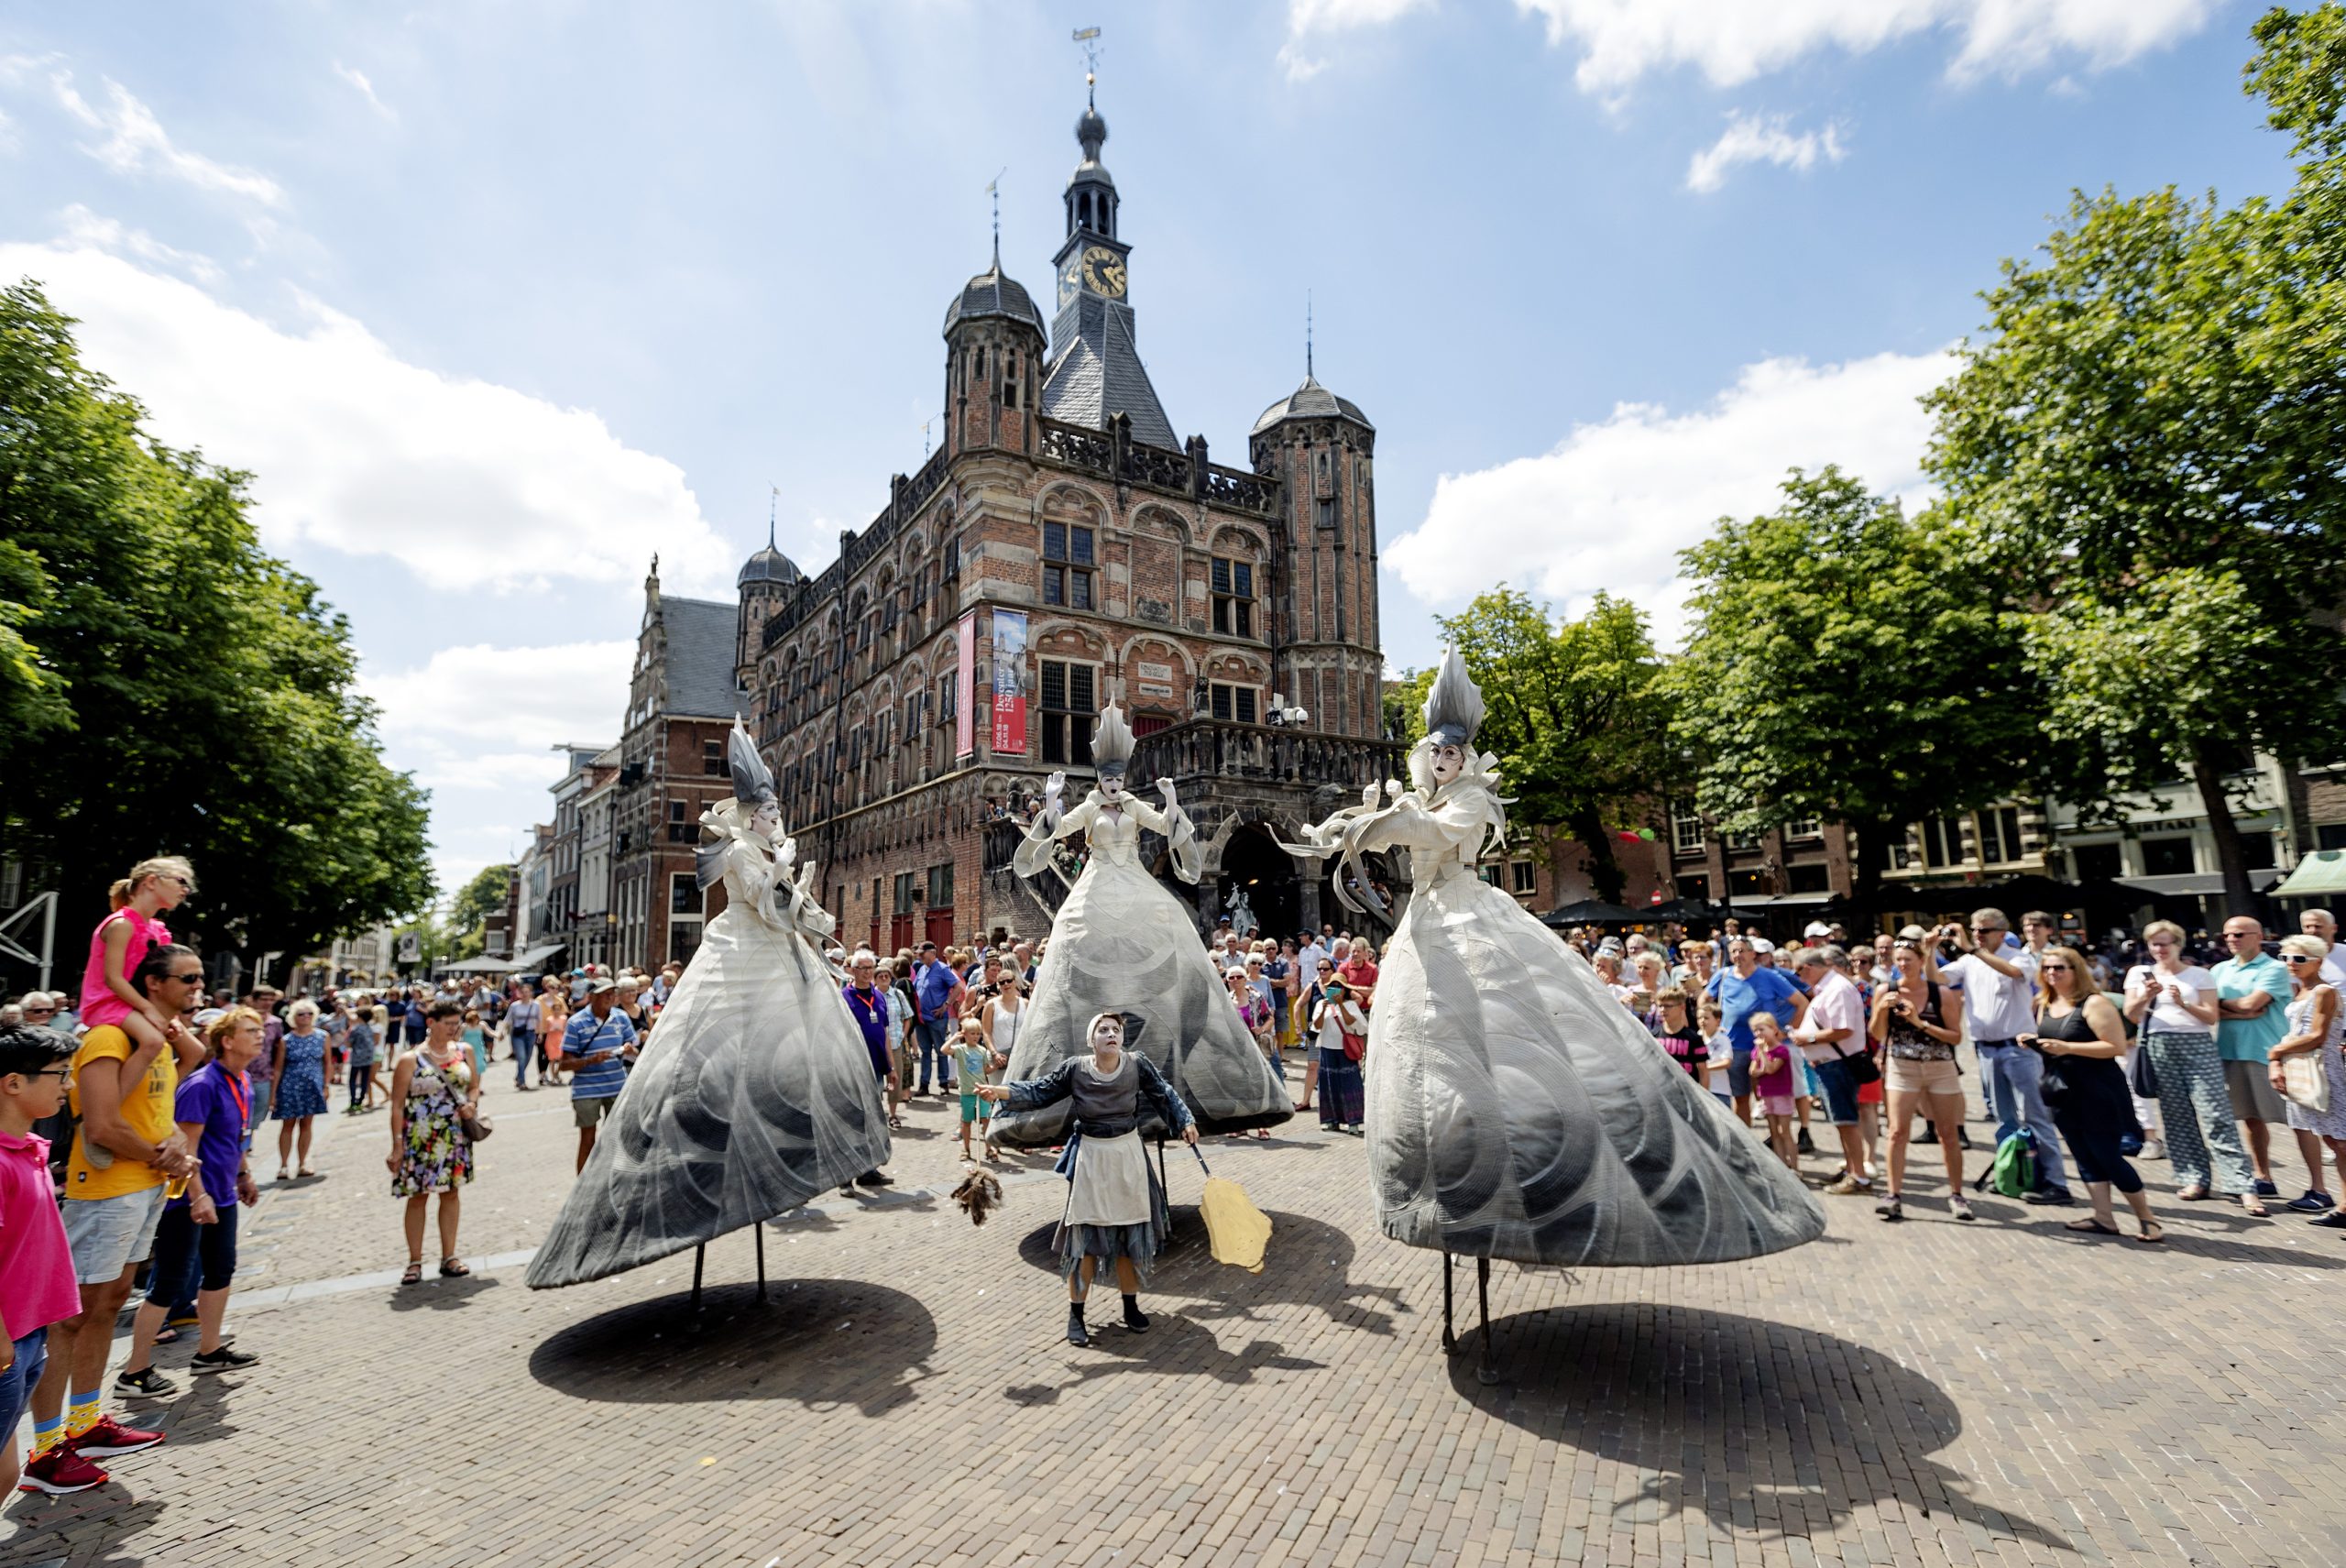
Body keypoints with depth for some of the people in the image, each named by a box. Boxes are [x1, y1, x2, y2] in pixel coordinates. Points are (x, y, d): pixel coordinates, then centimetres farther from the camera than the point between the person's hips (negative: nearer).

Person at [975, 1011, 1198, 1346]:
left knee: (1132, 1232, 11)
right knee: (1084, 1234, 2)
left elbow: (1164, 1095, 4)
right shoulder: (1074, 1069, -11)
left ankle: (1131, 1306, 30)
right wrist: (1000, 1092, -17)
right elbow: (1039, 1092, -6)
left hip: (1129, 1156, 2)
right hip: (1089, 1158, -2)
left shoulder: (1138, 1064, -9)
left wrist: (1185, 1122, -2)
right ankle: (1075, 1314, 17)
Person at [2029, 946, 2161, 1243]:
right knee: (2085, 1158, 11)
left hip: (2097, 1095, -7)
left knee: (2109, 1157, -2)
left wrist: (2067, 1047, -26)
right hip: (2064, 1095, 7)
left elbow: (2117, 1047, -19)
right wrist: (2032, 1043, 1)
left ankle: (2146, 1218, 15)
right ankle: (2104, 1218, 18)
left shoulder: (2093, 1003, -13)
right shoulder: (2045, 1006, 10)